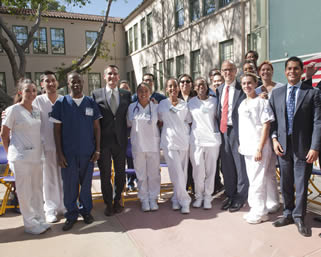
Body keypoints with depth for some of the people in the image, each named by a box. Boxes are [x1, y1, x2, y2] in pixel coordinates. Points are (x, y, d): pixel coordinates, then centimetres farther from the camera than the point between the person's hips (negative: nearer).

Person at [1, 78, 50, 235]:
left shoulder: (37, 110, 9)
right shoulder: (13, 110, -7)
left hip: (36, 156, 6)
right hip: (21, 158, -6)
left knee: (37, 189, 13)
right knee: (25, 191, 3)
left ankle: (40, 220, 26)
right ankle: (30, 223, 17)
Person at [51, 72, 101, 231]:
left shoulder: (91, 103, 5)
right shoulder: (61, 103, 0)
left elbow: (96, 127, 6)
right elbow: (57, 129, 0)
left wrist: (97, 149, 0)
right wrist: (59, 153, -5)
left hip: (88, 151, 1)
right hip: (68, 152, -1)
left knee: (86, 183, 12)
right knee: (69, 184, 5)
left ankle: (86, 210, 30)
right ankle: (71, 214, 23)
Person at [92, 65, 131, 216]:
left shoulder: (126, 95, 5)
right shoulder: (96, 94, -1)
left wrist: (127, 135, 0)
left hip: (120, 141, 2)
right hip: (104, 141, -2)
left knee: (120, 173, 13)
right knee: (105, 174, 8)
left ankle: (117, 201, 32)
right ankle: (108, 203, 25)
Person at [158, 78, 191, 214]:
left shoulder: (185, 104, 7)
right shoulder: (162, 104, 4)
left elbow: (187, 122, 13)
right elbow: (160, 121, 13)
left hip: (183, 141, 2)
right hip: (169, 141, -2)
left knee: (183, 173, 6)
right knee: (177, 173, -7)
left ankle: (177, 199, 22)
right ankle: (184, 201, 5)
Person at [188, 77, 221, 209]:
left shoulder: (214, 101, 6)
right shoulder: (191, 102, 6)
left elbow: (218, 118, 13)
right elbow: (188, 120, 12)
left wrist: (218, 132, 5)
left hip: (212, 139, 1)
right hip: (196, 140, 0)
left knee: (210, 170, 4)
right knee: (198, 170, -1)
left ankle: (207, 197, 17)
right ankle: (198, 196, 16)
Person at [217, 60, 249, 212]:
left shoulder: (242, 89, -5)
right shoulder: (219, 90, 12)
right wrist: (219, 128, 4)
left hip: (237, 130, -5)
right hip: (223, 130, 6)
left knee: (240, 164, 4)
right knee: (226, 166, 13)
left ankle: (240, 198, 20)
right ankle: (230, 195, 29)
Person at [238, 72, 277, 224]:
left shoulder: (261, 102, -8)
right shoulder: (243, 104, 13)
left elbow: (266, 126, -12)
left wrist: (260, 148, -17)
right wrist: (241, 143, 12)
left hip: (259, 147, -7)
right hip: (246, 147, 7)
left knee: (258, 179, -2)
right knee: (252, 178, 13)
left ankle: (260, 212, 12)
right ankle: (255, 208, 25)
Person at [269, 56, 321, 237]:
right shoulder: (276, 93, 7)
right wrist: (274, 138, -4)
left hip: (303, 146, -3)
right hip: (283, 145, 3)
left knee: (301, 183, 6)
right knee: (286, 183, 13)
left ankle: (299, 217, 25)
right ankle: (288, 214, 31)